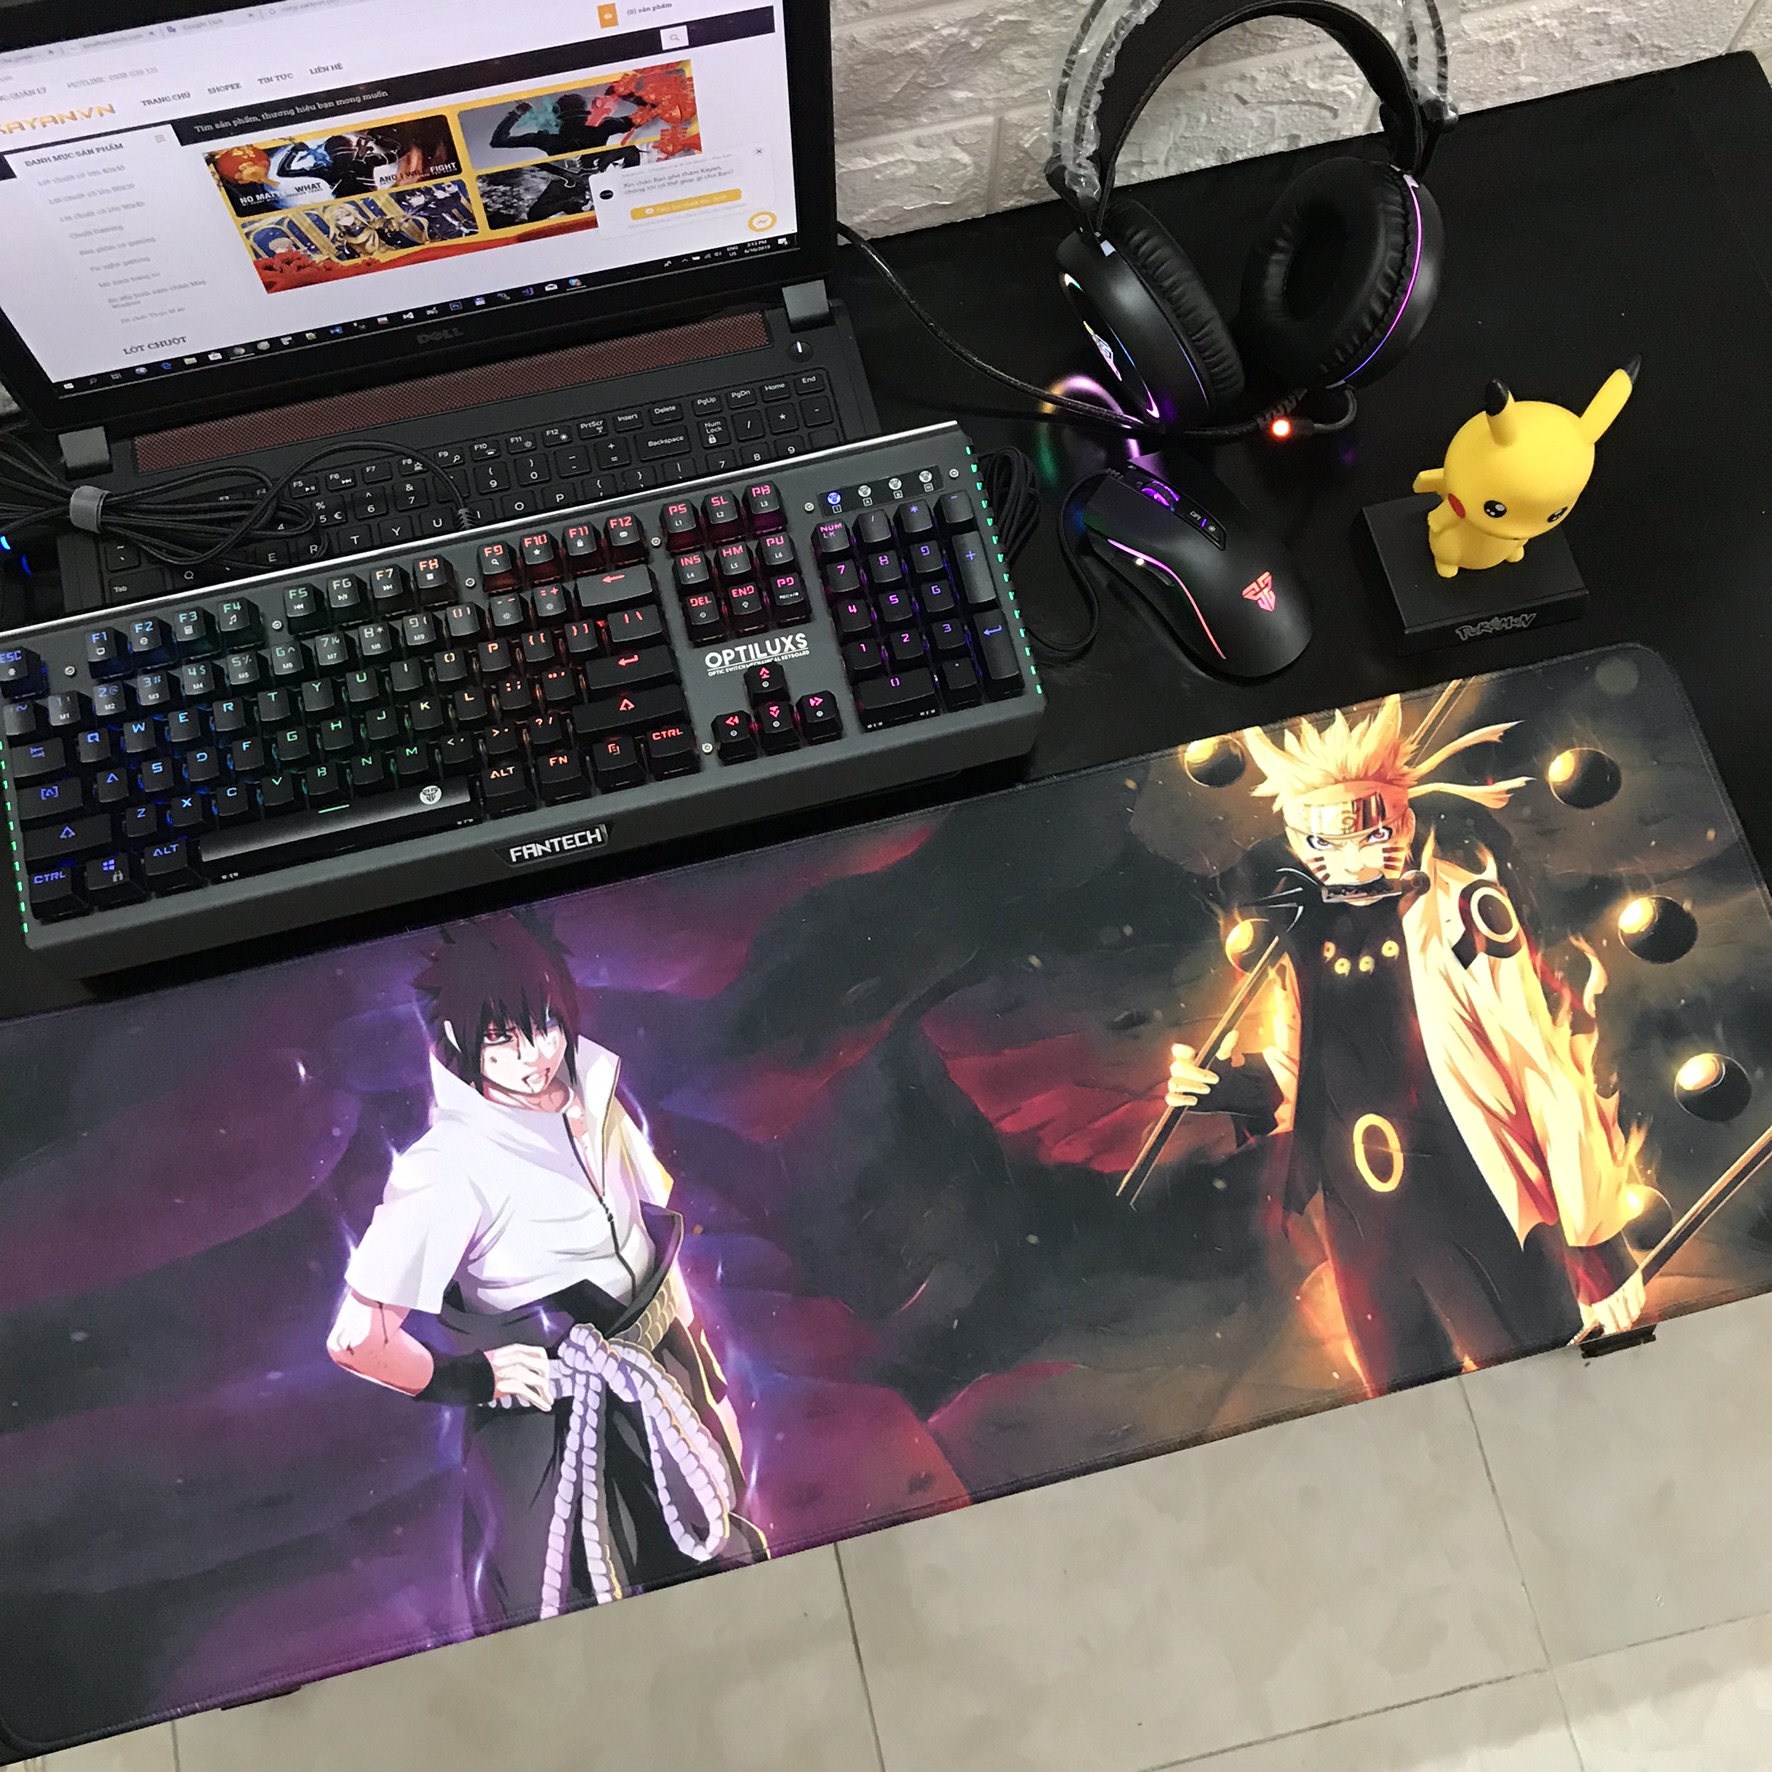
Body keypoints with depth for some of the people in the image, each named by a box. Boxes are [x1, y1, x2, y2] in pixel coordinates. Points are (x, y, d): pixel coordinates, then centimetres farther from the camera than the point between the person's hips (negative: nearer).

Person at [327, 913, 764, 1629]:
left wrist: (693, 1343, 13)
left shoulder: (592, 1078, -8)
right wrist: (471, 1379, -13)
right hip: (545, 1424, -6)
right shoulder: (448, 1166, -29)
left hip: (661, 1391, 7)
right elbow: (357, 1338, -27)